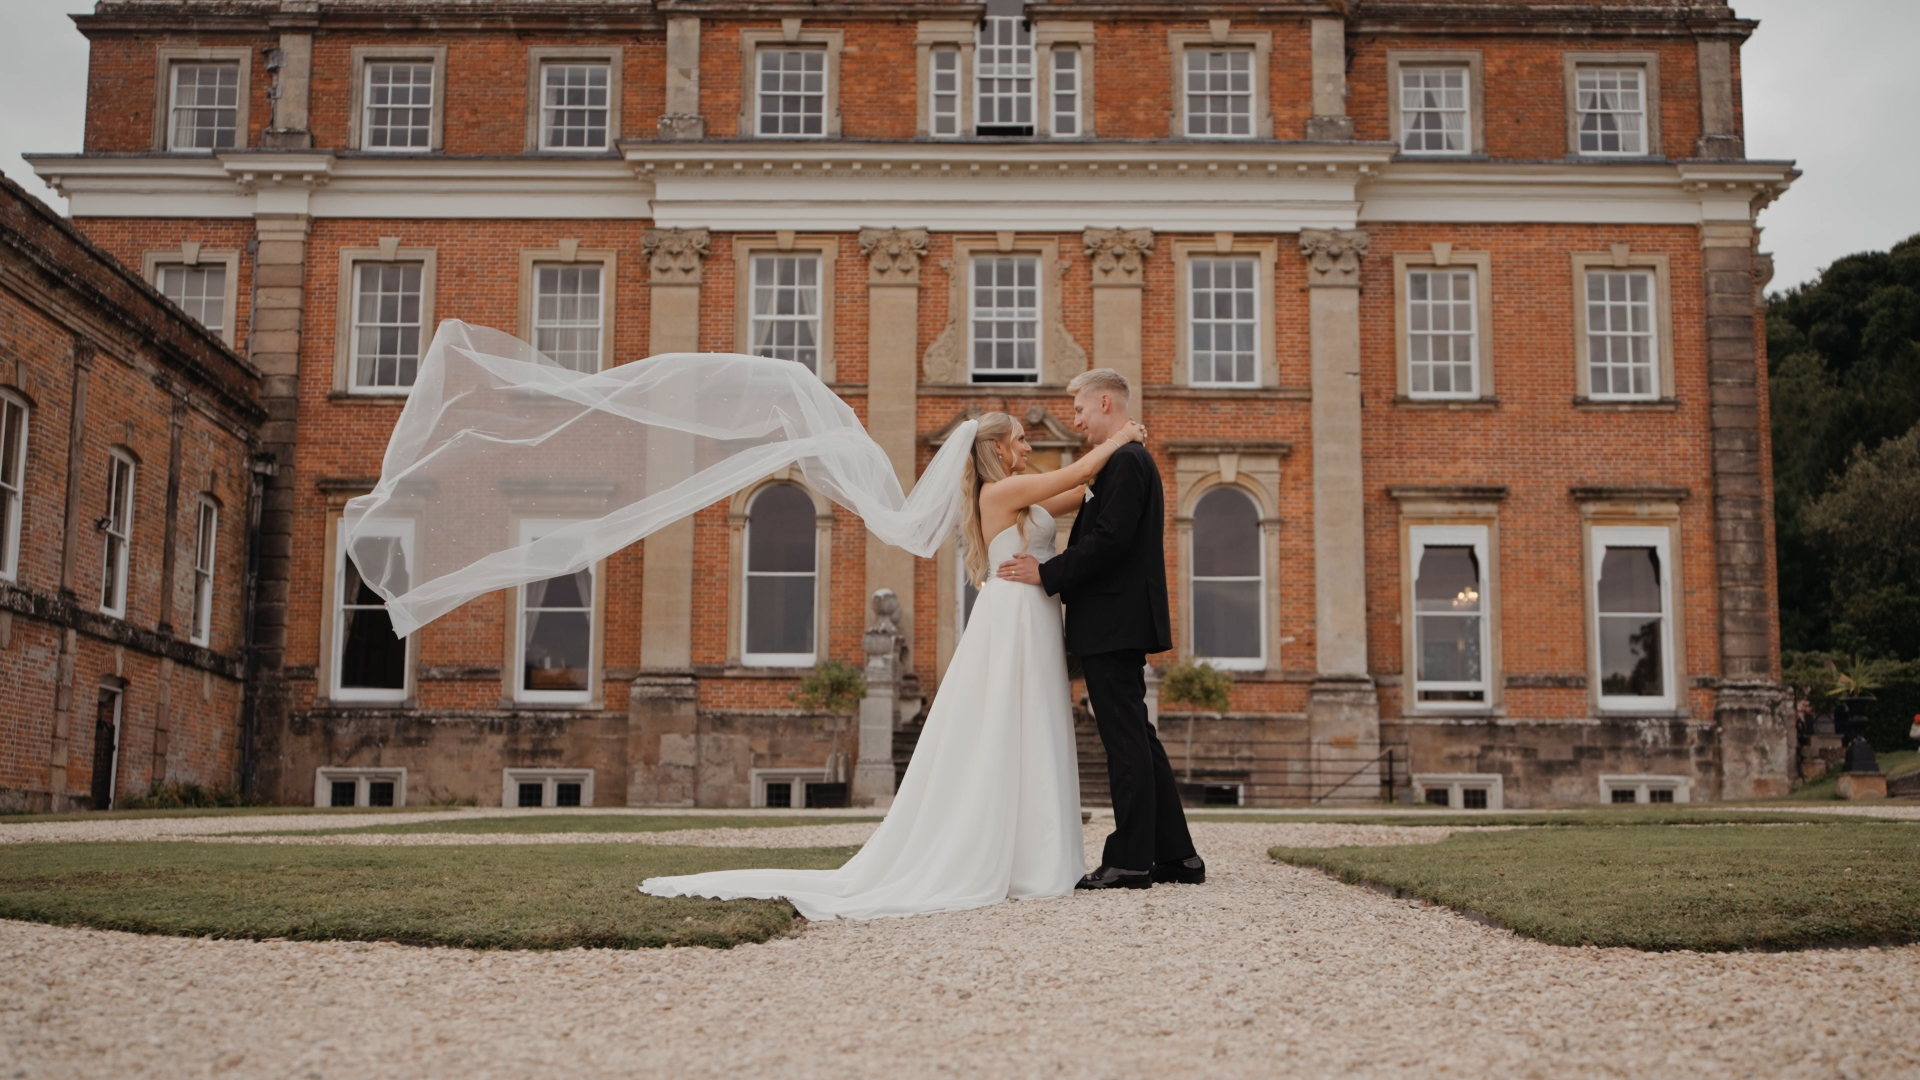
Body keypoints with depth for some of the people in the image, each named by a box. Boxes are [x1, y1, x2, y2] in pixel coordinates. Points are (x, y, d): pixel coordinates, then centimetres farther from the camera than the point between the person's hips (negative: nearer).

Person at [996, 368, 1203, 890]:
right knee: (1136, 737, 13)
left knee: (1126, 739, -6)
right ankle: (1175, 855, 17)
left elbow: (1109, 540, -22)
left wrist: (1047, 575, -15)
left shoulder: (1125, 461, -13)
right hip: (1121, 623, 11)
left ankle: (1130, 861, -2)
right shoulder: (1130, 460, 20)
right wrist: (1053, 573, 13)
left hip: (1112, 623, -11)